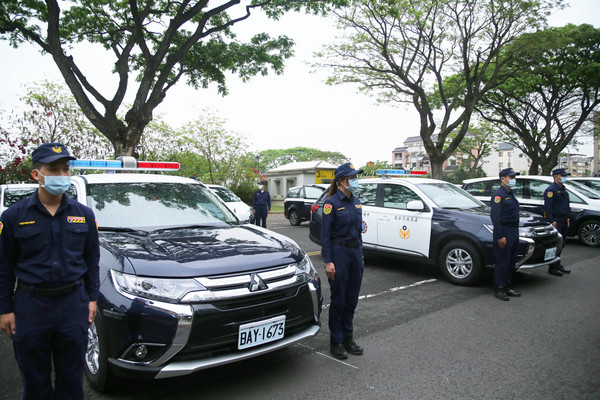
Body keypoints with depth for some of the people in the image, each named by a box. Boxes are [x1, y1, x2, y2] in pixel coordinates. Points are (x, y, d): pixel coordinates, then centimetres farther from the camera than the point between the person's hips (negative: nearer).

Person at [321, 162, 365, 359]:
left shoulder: (356, 202, 10)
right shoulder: (332, 203, -11)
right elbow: (325, 234, -13)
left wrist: (360, 255, 16)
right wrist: (328, 261, -17)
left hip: (356, 252, 7)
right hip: (339, 253, -7)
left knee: (352, 299, 13)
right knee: (338, 300, 4)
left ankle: (348, 337, 28)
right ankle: (336, 341, 19)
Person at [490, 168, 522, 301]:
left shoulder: (510, 194, 18)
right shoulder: (498, 195, -12)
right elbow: (496, 217, -18)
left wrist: (515, 233, 19)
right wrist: (500, 236, -22)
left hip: (514, 231, 10)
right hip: (504, 232, -9)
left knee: (511, 261, 13)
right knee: (502, 261, -4)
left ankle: (507, 287, 23)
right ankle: (499, 289, 4)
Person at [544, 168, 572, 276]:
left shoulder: (562, 189, 17)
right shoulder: (551, 189, -13)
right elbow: (547, 206, -19)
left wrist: (567, 218, 20)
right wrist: (552, 221, -23)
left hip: (563, 220, 10)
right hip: (555, 220, -10)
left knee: (561, 243, 14)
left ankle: (557, 264, 25)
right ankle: (552, 268, 0)